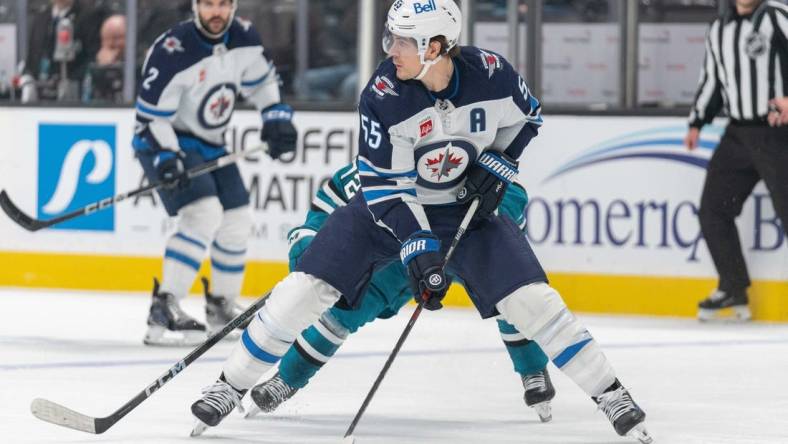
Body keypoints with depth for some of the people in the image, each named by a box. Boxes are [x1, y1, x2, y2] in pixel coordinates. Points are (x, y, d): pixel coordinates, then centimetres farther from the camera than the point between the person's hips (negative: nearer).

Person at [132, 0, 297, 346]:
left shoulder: (243, 39, -6)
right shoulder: (172, 51, -27)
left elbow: (261, 81, 14)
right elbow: (152, 115, -24)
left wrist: (276, 117, 2)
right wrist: (166, 159, -34)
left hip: (210, 144, 8)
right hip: (165, 141, -8)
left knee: (237, 221, 11)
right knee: (204, 213, -26)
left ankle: (222, 308, 31)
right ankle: (163, 311, -28)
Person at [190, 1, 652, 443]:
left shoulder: (491, 73, -21)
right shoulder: (383, 95, -25)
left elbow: (527, 118, 3)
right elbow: (382, 185, -21)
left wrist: (498, 165, -11)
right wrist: (417, 246, -30)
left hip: (467, 206, 1)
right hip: (389, 205, -1)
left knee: (532, 300, -11)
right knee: (305, 289, -11)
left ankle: (610, 395, 2)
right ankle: (231, 386, 3)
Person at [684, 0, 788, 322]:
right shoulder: (719, 30, 15)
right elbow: (711, 80, 24)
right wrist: (697, 123, 18)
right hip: (737, 135, 7)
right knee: (713, 209, 4)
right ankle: (733, 291, 14)